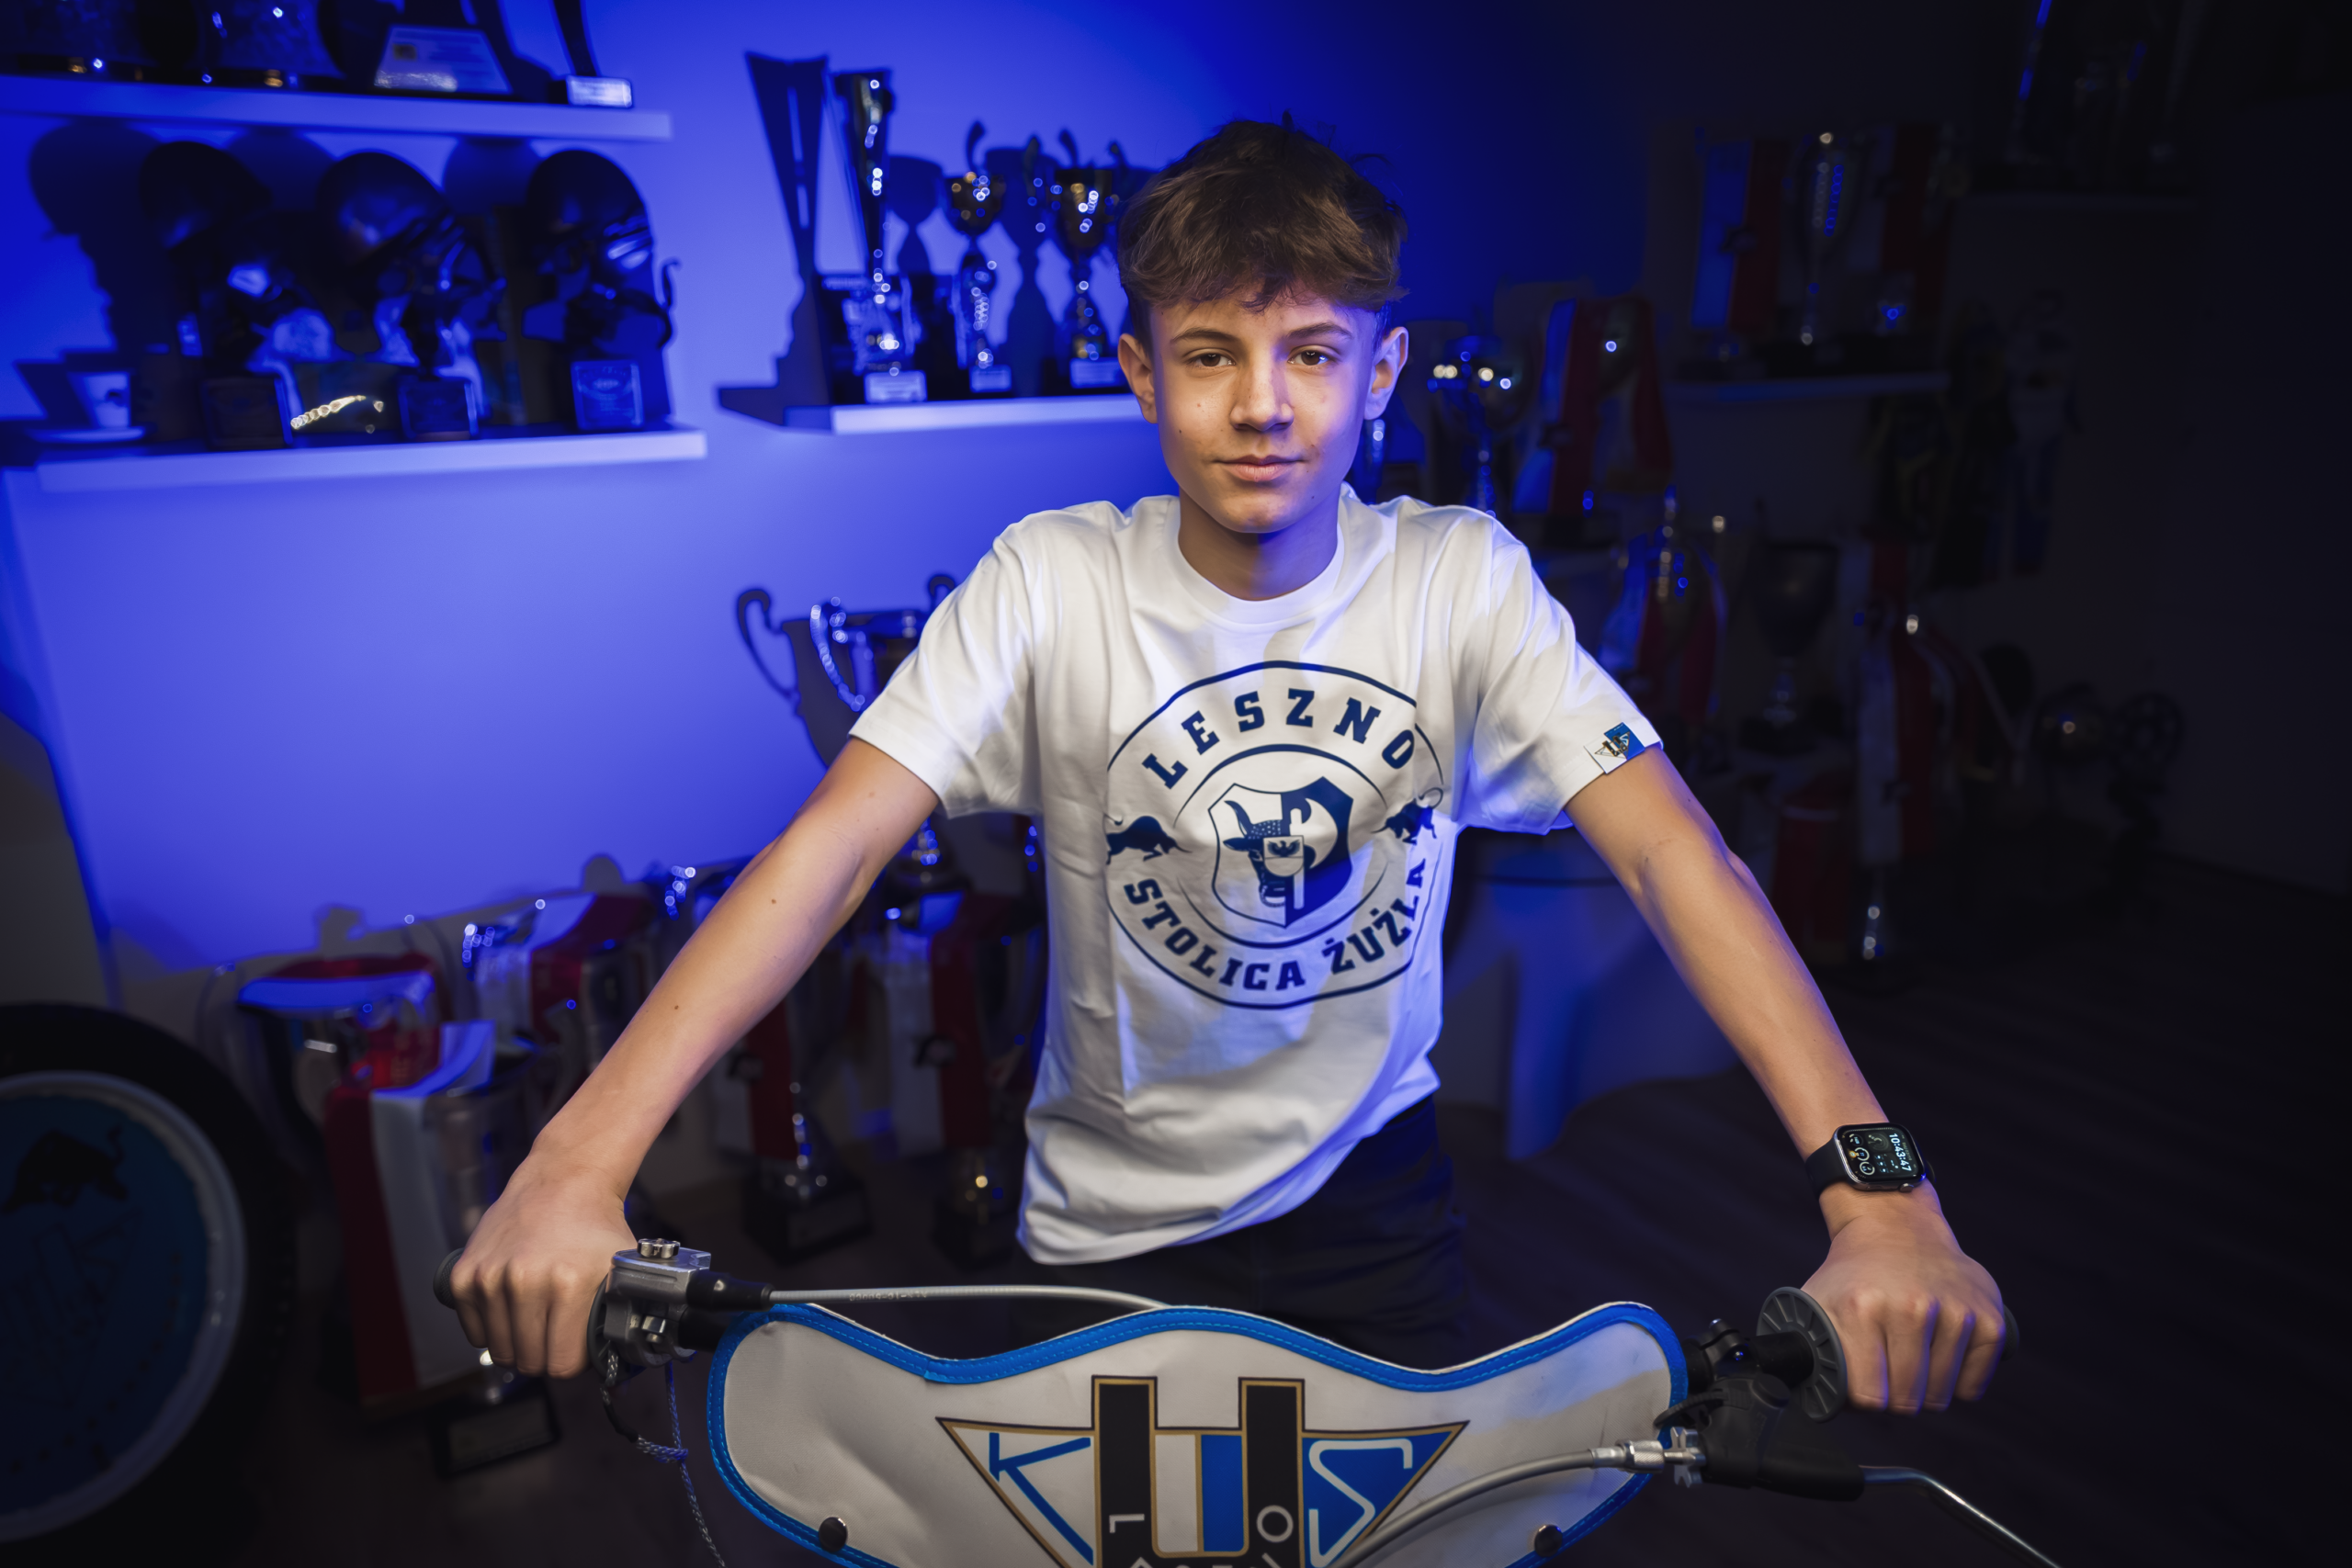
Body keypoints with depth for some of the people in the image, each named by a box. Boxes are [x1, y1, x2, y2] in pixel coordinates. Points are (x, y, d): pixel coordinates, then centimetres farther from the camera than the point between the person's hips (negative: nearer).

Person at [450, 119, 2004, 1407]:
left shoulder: (1461, 579, -15)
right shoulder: (1051, 584, -18)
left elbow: (1670, 846, -24)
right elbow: (832, 846, -26)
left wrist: (1877, 1192, -35)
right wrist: (582, 1160, -37)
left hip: (1369, 1192, 1)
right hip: (1116, 1226, 0)